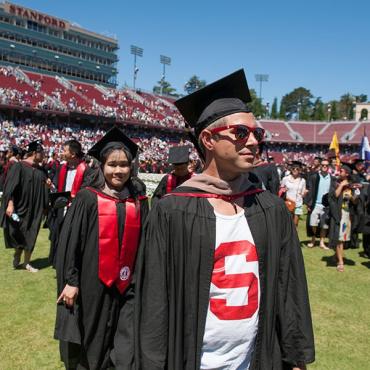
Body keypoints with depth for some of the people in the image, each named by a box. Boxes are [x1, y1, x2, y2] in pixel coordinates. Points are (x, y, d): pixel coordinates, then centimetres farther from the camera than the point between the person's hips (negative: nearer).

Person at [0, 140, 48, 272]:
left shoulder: (40, 170, 9)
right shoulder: (18, 166, -9)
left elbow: (43, 189, 18)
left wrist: (48, 185, -2)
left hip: (34, 210, 5)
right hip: (20, 208, -5)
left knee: (30, 237, 9)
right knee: (18, 236, 4)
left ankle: (26, 262, 19)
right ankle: (17, 258, 26)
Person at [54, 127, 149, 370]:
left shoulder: (138, 203, 3)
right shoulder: (87, 199, -7)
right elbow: (70, 242, -7)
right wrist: (70, 281, -10)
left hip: (123, 286, 3)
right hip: (90, 284, -3)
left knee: (115, 345, 16)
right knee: (85, 339, 11)